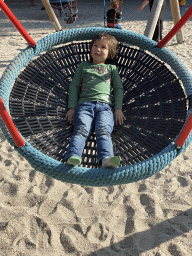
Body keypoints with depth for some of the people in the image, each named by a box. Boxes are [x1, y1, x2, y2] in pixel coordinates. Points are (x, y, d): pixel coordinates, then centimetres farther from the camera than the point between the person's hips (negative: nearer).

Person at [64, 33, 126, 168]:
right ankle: (73, 156, -48)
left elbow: (119, 88, 21)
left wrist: (118, 109, 6)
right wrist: (72, 108, 8)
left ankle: (106, 158, -51)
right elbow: (74, 86, 22)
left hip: (105, 107, 0)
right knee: (82, 129, -28)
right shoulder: (83, 66, 31)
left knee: (103, 131, -29)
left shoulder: (112, 68, 31)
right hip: (84, 104, 1)